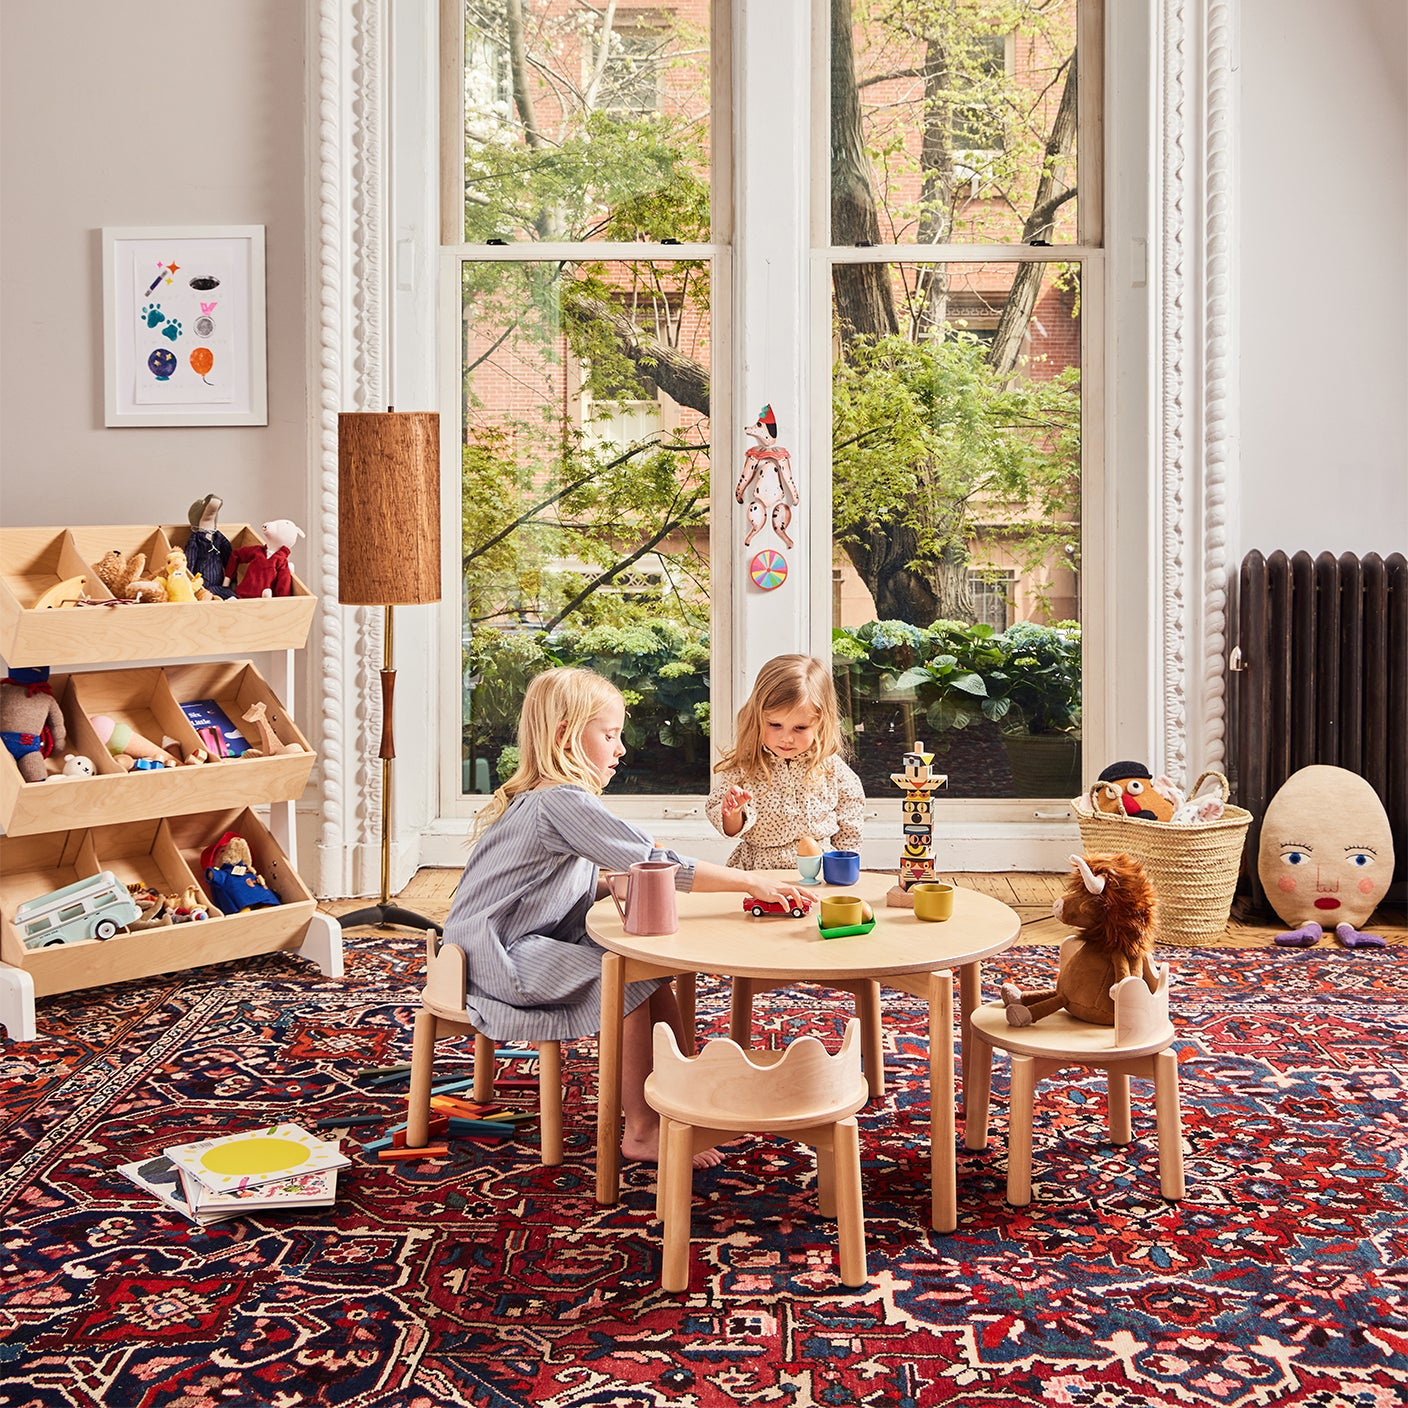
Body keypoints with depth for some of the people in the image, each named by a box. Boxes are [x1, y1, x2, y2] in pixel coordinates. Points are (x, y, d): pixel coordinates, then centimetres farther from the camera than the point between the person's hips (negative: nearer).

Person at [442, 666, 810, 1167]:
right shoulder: (563, 803, -22)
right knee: (627, 979, -21)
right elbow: (655, 862, -26)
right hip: (500, 958, -10)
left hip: (527, 945, 10)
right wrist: (751, 882, -24)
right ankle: (641, 1131, -11)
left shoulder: (541, 798, 12)